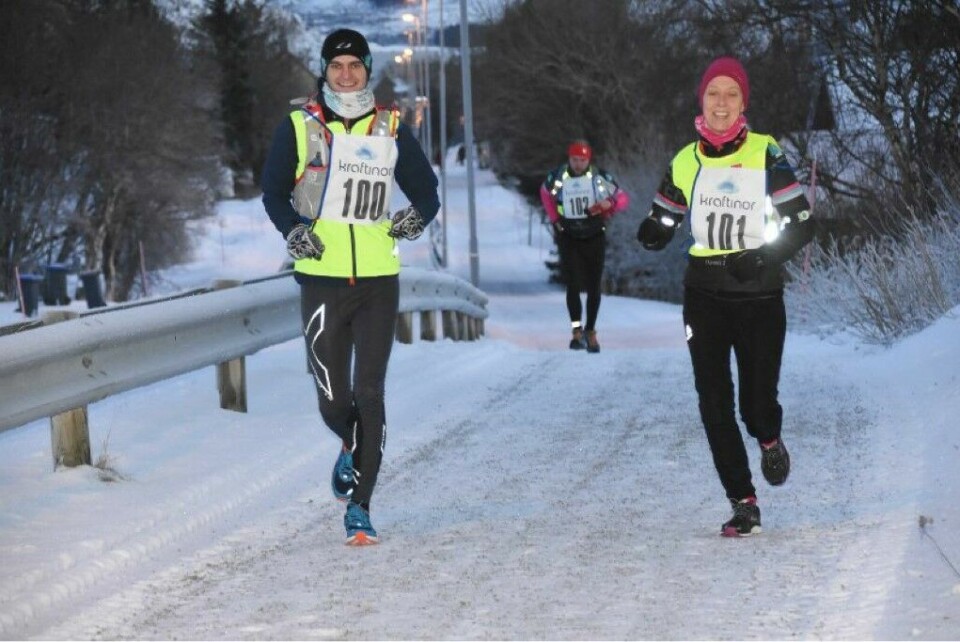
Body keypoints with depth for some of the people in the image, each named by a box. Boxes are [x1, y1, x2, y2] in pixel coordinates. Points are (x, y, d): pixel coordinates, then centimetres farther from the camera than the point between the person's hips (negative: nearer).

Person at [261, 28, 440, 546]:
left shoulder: (390, 129, 8)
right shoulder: (300, 126, 4)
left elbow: (426, 189, 14)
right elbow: (273, 191, 10)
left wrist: (417, 216, -9)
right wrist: (292, 230, -10)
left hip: (379, 279, 0)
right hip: (322, 278, 0)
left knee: (369, 393, -7)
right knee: (333, 398, -1)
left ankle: (358, 508, -2)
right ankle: (351, 448, 35)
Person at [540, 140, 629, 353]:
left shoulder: (600, 177, -7)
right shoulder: (557, 178, -5)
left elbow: (623, 199, 0)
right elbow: (545, 193, 18)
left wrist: (609, 204, -22)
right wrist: (554, 218, 8)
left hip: (594, 238, 1)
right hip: (569, 238, -1)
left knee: (594, 287, 5)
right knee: (573, 285, -12)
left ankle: (590, 332, 16)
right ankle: (577, 330, -10)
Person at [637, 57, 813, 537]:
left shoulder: (766, 156, -4)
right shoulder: (685, 163, 6)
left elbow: (801, 224, -5)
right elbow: (662, 223, 13)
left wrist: (762, 258, -19)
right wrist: (652, 233, -11)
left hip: (759, 296, -2)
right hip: (704, 296, 3)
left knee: (758, 402, -5)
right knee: (714, 403, -4)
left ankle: (770, 439, 33)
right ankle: (743, 504, 5)